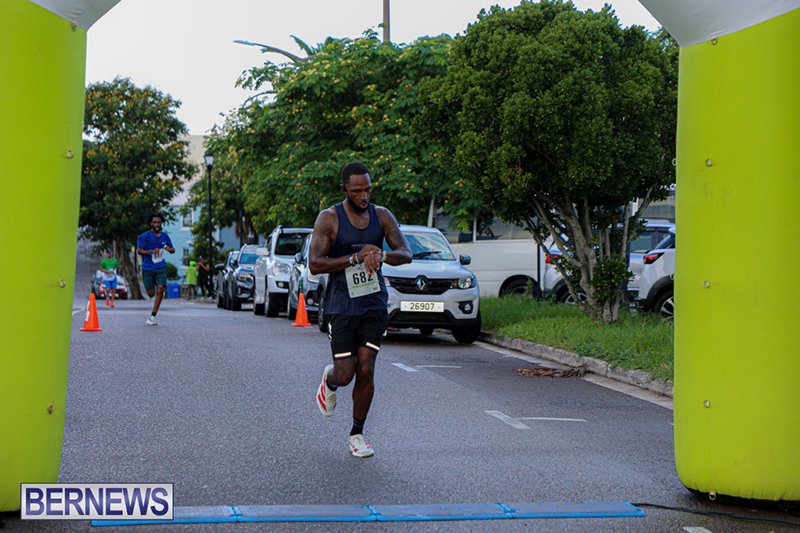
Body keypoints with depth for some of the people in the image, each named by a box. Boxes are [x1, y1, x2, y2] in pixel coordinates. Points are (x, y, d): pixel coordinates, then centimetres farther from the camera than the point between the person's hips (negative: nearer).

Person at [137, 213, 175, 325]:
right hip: (147, 268, -2)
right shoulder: (145, 236, -5)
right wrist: (151, 251, -24)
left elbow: (173, 249, 19)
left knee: (160, 290, -15)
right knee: (151, 293, 0)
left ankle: (153, 316, -11)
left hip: (161, 268, 2)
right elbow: (140, 251, -7)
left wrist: (170, 249, -6)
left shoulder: (165, 236, 8)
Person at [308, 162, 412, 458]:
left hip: (374, 303, 3)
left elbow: (406, 254, -2)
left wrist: (381, 255, -24)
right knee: (344, 374, -4)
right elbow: (314, 264, -14)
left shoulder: (381, 215, 4)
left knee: (366, 371, -3)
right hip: (341, 305, -2)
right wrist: (356, 258, -23)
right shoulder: (329, 219, -7)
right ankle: (329, 381, 35)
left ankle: (357, 434, 13)